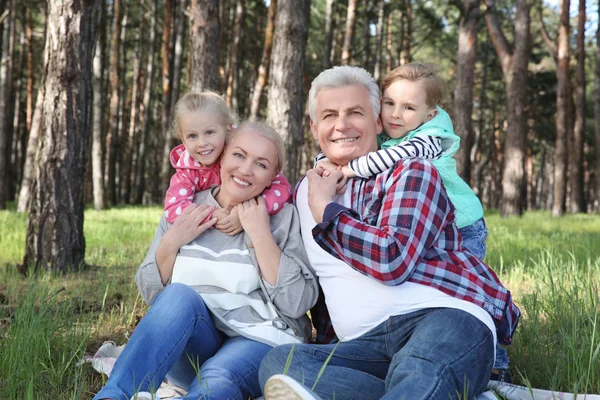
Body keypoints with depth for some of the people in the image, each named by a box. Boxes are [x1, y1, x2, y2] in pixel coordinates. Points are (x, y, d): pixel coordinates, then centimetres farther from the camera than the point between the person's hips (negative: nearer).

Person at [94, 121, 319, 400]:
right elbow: (151, 294, 8)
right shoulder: (184, 211, 6)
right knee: (180, 295, -29)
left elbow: (298, 304, -12)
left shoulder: (284, 218, -2)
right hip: (191, 347, 3)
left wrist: (261, 235, -16)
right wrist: (172, 242, -8)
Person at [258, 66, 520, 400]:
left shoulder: (412, 172, 5)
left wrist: (325, 210, -1)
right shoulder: (306, 191, 23)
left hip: (446, 315, -5)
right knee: (280, 361, -27)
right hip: (364, 344, 6)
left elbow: (393, 260, -13)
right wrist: (327, 340, 23)